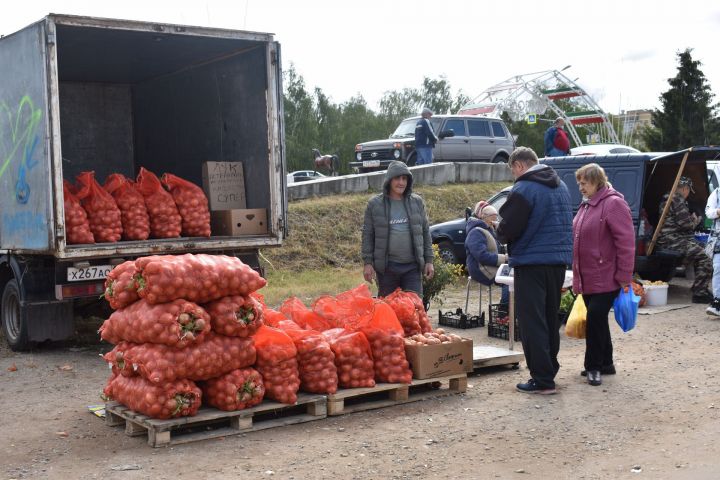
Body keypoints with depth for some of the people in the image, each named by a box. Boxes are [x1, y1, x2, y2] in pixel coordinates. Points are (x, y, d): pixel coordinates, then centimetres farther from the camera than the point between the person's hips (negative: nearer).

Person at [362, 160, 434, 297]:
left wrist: (429, 260, 8)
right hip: (387, 267, -1)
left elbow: (425, 232, 12)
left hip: (412, 266, 1)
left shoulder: (417, 202, 7)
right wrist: (368, 263, -2)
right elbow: (367, 235, 4)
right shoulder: (374, 204, 1)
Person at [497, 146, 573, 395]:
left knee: (532, 322, -3)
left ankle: (542, 379, -4)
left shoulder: (523, 190, -14)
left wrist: (501, 234, 8)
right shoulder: (561, 186, 13)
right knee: (550, 319, 16)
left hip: (532, 264, -8)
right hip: (559, 260, 8)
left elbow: (507, 229, -16)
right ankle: (550, 370, 24)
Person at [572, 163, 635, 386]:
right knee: (596, 320, 14)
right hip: (587, 278, 9)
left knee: (595, 318, -9)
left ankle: (594, 366, 2)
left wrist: (624, 276, -18)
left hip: (606, 278, -9)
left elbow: (626, 242, -17)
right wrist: (576, 273, 20)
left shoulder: (613, 203, -13)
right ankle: (605, 363, 26)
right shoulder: (586, 205, 15)